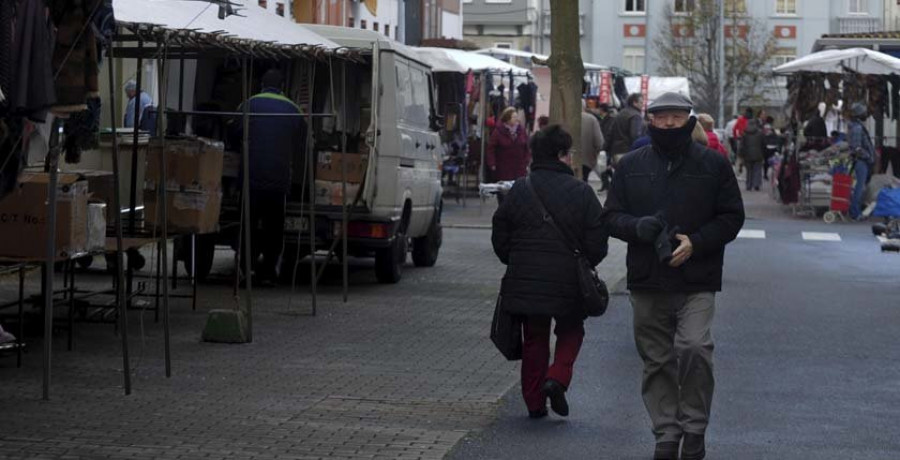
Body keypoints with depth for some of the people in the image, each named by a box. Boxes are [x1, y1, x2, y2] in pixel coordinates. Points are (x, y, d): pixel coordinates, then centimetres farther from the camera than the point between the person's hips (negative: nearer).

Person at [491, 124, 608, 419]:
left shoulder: (519, 190, 0)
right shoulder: (581, 192, -7)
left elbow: (500, 237, 5)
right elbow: (597, 242, -6)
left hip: (525, 281, 2)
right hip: (568, 284, -2)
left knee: (534, 339, 14)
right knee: (571, 332, 18)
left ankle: (534, 402, 15)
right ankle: (557, 377, -5)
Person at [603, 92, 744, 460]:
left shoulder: (713, 164, 4)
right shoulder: (631, 166, 10)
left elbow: (732, 217, 5)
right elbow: (611, 216, 11)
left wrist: (695, 242, -11)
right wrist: (637, 226, -12)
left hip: (697, 281, -3)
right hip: (647, 282, 3)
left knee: (693, 347, -19)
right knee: (657, 361, 7)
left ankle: (694, 428, -3)